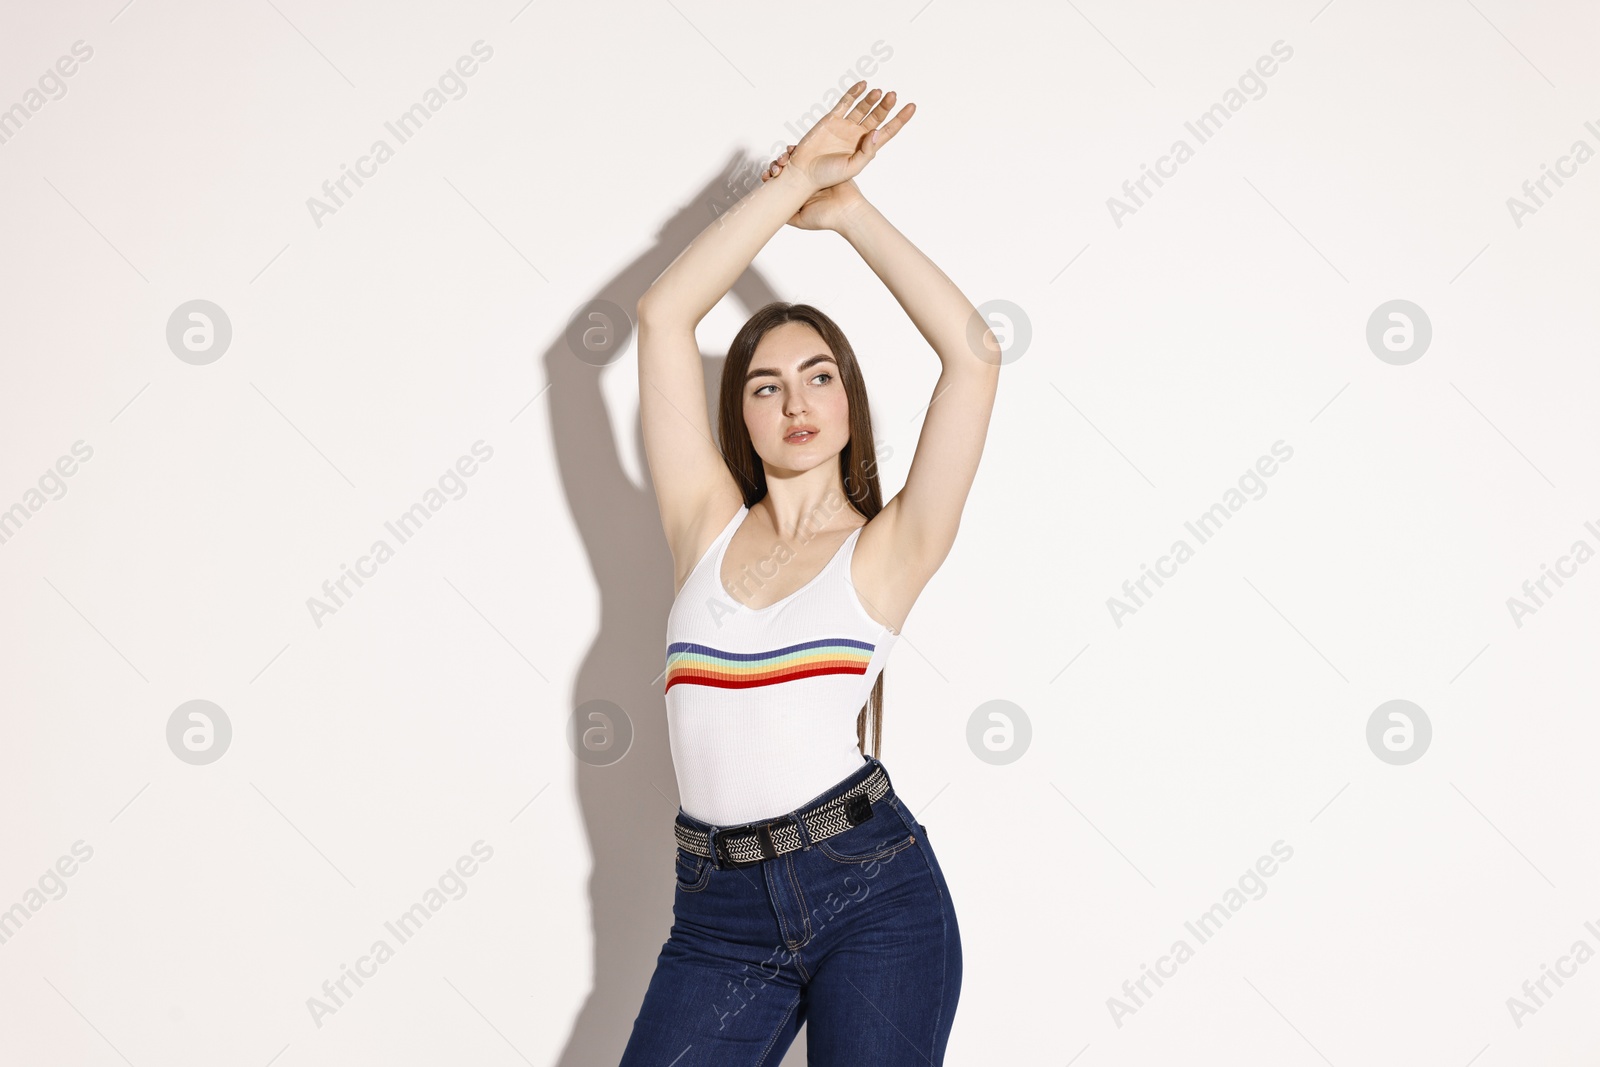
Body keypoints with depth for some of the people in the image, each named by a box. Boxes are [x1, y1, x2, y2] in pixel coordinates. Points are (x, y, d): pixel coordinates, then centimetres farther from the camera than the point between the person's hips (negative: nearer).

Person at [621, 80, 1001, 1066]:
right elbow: (663, 315, 3)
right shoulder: (706, 527, 9)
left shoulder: (884, 552, 3)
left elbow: (974, 354, -6)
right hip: (718, 911, 2)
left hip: (872, 890, -2)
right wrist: (792, 182, 3)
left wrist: (849, 209, 1)